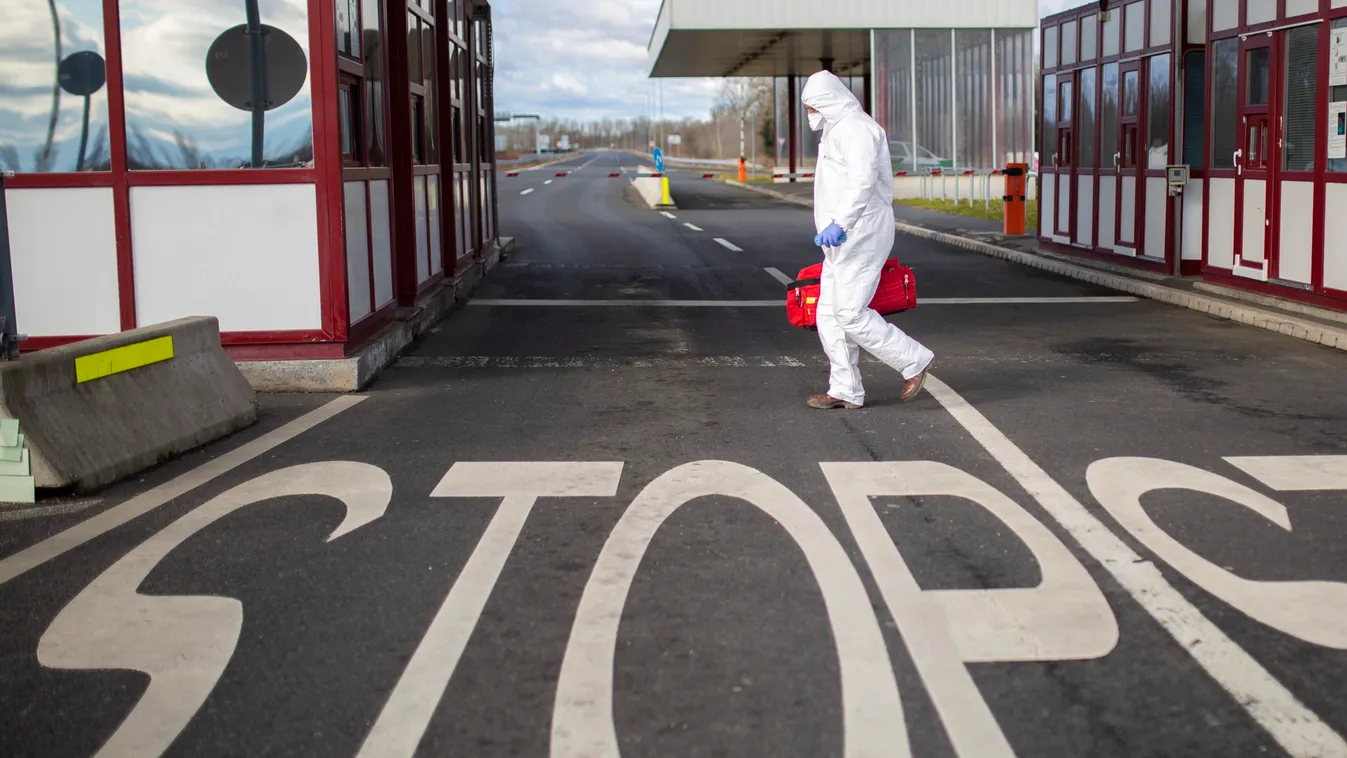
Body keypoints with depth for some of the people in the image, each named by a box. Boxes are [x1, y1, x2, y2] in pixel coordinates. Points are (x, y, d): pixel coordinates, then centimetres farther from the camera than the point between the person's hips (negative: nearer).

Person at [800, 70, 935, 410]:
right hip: (843, 241, 11)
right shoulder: (838, 130, 22)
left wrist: (840, 223, -32)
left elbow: (863, 181, -26)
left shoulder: (856, 128, -12)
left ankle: (914, 360, 1)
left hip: (858, 237, -11)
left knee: (851, 314, -11)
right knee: (829, 315, 8)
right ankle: (845, 390, 12)